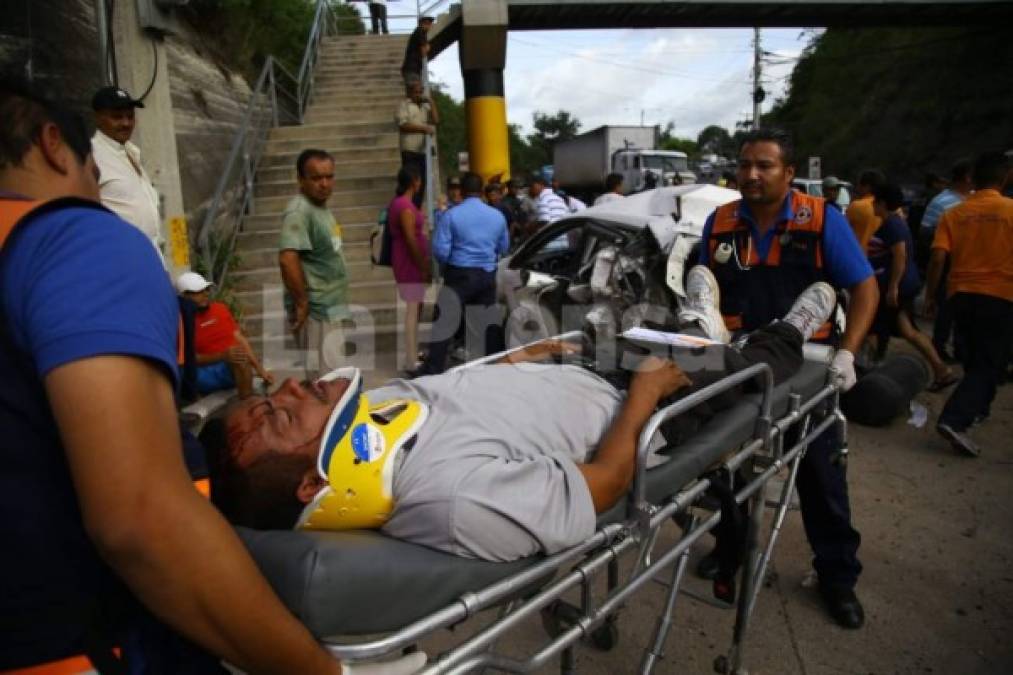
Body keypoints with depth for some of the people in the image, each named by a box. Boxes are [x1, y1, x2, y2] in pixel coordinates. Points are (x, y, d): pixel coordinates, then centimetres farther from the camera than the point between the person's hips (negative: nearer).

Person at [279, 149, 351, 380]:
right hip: (315, 310, -10)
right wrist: (302, 303, -23)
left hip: (328, 307, 10)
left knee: (333, 374, 19)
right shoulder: (299, 211, -18)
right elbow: (287, 259, -29)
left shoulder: (321, 207, 12)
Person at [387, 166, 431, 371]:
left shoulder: (398, 202, 13)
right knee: (413, 310, -6)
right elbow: (411, 240, -22)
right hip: (411, 263, -10)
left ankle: (413, 353, 28)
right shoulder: (406, 206, -18)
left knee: (414, 308, 17)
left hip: (407, 262, 10)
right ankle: (412, 361, -1)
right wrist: (424, 267, -17)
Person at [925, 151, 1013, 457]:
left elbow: (938, 258, -6)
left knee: (974, 359, 23)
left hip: (962, 294, 4)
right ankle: (953, 420, -18)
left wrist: (930, 295, 3)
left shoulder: (954, 213, 1)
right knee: (988, 365, -2)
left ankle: (976, 408, 37)